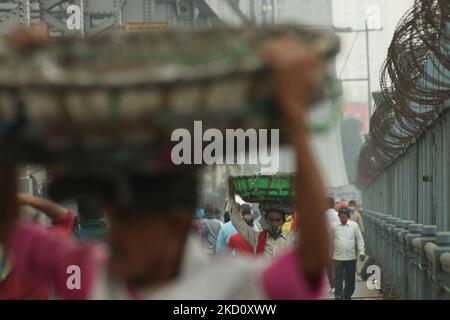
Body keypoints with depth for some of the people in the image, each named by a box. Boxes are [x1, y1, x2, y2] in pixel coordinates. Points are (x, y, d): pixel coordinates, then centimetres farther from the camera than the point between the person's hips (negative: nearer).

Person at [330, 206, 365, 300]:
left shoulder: (354, 225, 2)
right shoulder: (334, 226, 1)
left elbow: (359, 239, 6)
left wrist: (361, 252, 0)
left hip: (351, 257, 1)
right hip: (338, 257, -1)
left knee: (350, 279, 8)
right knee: (338, 278, -4)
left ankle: (347, 296, 23)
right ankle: (338, 297, 0)